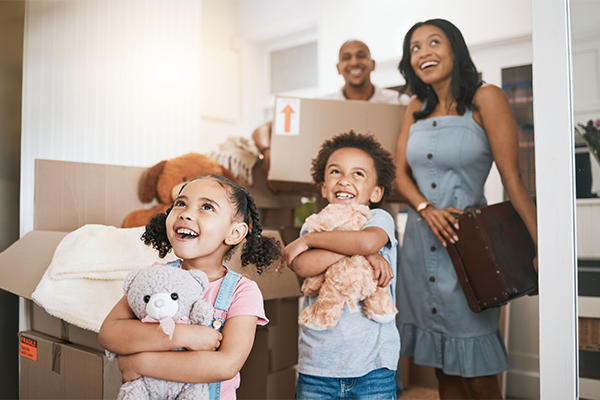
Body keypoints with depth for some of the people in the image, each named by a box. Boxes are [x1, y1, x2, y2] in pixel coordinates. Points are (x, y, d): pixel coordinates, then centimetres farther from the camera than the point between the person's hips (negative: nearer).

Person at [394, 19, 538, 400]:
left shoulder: (485, 99, -5)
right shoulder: (417, 109, 11)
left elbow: (513, 179, -9)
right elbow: (400, 172, 9)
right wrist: (426, 209, -11)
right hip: (420, 243, 5)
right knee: (444, 369, 15)